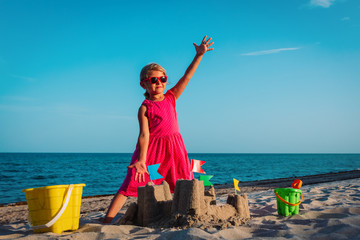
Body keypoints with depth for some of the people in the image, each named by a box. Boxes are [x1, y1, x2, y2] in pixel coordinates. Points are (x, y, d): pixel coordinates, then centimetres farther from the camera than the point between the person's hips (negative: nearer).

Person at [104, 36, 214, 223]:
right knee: (130, 185, -8)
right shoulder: (145, 107, -4)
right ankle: (107, 220, -7)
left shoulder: (171, 98, 9)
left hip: (174, 146, 5)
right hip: (151, 148, -4)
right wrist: (141, 160, -23)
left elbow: (187, 77, 5)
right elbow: (144, 134, -13)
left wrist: (199, 55, -2)